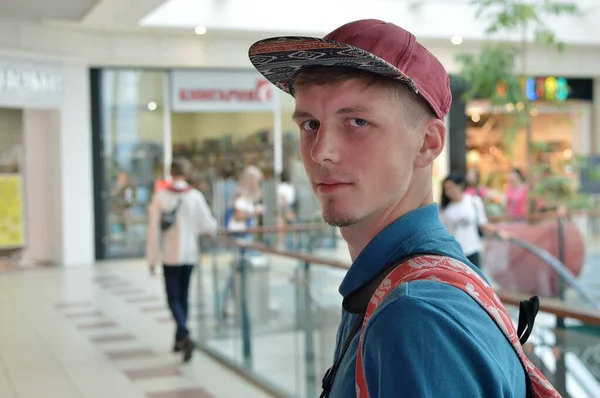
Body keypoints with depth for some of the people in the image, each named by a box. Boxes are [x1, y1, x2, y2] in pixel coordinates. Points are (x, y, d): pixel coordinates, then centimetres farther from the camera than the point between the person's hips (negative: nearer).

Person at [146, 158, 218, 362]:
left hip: (170, 255, -2)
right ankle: (180, 339, 23)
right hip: (189, 254, 2)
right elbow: (208, 226, -6)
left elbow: (154, 230, -7)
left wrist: (152, 259, 0)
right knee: (183, 296, 16)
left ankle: (185, 336, -18)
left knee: (174, 298, 3)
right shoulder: (195, 196, -7)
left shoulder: (160, 196, -9)